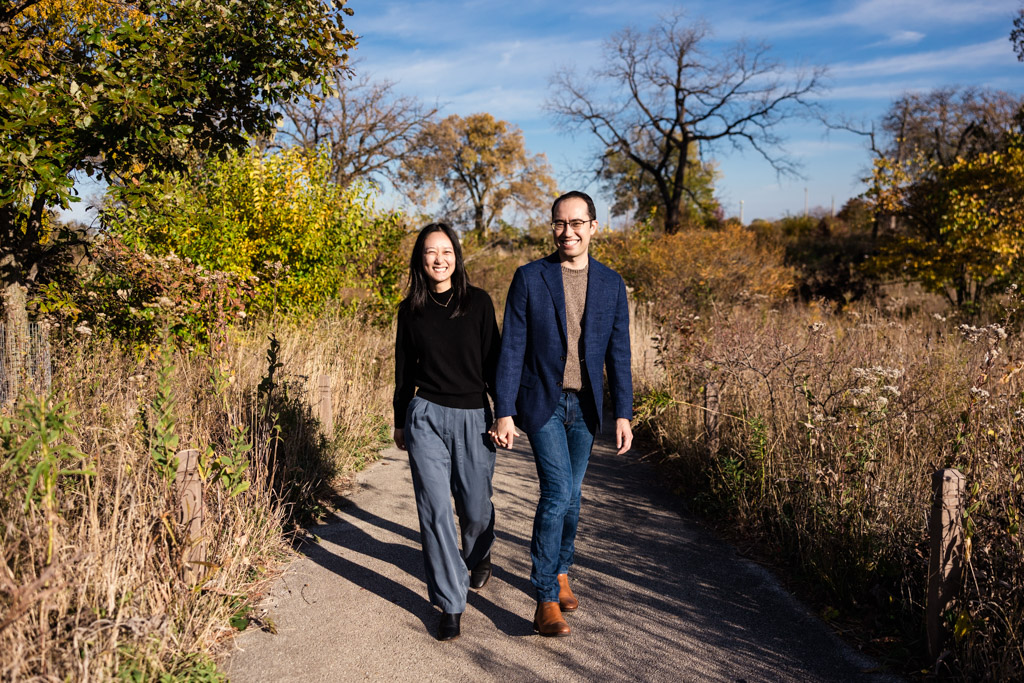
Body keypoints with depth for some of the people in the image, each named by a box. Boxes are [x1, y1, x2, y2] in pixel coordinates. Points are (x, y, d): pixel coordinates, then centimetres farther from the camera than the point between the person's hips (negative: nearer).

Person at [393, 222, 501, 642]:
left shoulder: (478, 302, -1)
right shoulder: (410, 310, 5)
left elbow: (493, 360, 1)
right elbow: (404, 370, 13)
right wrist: (400, 422, 16)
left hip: (473, 417, -1)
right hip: (426, 416, 1)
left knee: (475, 506, 9)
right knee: (435, 510, -4)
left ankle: (478, 557, 44)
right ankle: (451, 604, 9)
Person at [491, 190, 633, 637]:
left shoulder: (611, 284, 4)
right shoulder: (529, 278, -5)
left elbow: (618, 353, 5)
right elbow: (512, 348, -6)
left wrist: (623, 414, 0)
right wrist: (504, 412, -10)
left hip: (585, 407, 3)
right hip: (542, 403, -3)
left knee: (571, 496, 12)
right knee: (557, 493, -12)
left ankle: (560, 571, 36)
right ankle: (546, 601, -1)